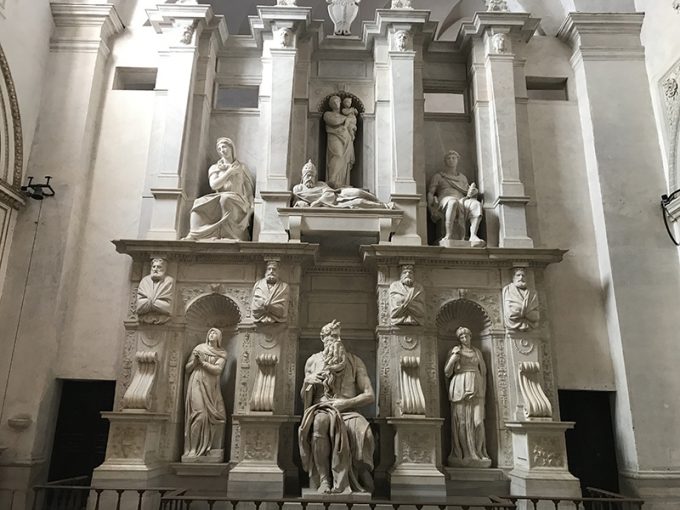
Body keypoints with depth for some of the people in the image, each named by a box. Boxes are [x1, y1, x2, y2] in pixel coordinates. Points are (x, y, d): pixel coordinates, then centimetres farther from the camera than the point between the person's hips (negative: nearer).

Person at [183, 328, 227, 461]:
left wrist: (203, 362, -10)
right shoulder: (199, 348, 8)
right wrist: (195, 361, -8)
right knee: (200, 415, -17)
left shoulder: (222, 354, 10)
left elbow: (218, 370, -6)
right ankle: (193, 450, -12)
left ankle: (211, 450, 2)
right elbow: (187, 369, 10)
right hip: (197, 385, -2)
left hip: (213, 388, 3)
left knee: (219, 417, -7)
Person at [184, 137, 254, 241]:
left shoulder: (242, 167, 17)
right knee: (199, 203, -29)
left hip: (238, 202, -2)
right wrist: (229, 172, -1)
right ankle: (193, 235, -41)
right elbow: (214, 185, 0)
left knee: (226, 199, -38)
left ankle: (226, 236, -43)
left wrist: (250, 206, -4)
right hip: (219, 200, 2)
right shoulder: (214, 168, 19)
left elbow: (250, 189, 12)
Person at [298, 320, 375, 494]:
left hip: (348, 411, 0)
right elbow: (304, 400, 18)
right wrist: (306, 383, -4)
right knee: (319, 421, -37)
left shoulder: (355, 362, 10)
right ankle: (324, 479, -29)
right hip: (320, 410, 0)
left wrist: (346, 403, -11)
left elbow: (370, 395, 4)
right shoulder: (313, 361, 12)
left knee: (361, 431, -35)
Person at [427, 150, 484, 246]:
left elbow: (468, 193, 27)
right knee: (453, 202, -42)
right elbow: (430, 193, 10)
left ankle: (473, 236, -45)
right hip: (445, 200, -3)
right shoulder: (438, 176, 23)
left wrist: (471, 192, 1)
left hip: (462, 200, 4)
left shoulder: (463, 178, 34)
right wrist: (431, 207, -9)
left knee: (476, 204, -32)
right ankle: (448, 236, -48)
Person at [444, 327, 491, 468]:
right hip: (460, 388, -2)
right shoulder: (455, 351, 6)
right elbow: (447, 373, 2)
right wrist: (453, 357, -10)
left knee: (477, 421, -5)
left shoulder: (477, 351, 16)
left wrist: (483, 390, 7)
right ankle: (461, 454, 2)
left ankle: (478, 453, 4)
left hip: (475, 388, 3)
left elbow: (483, 371, 17)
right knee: (461, 421, -5)